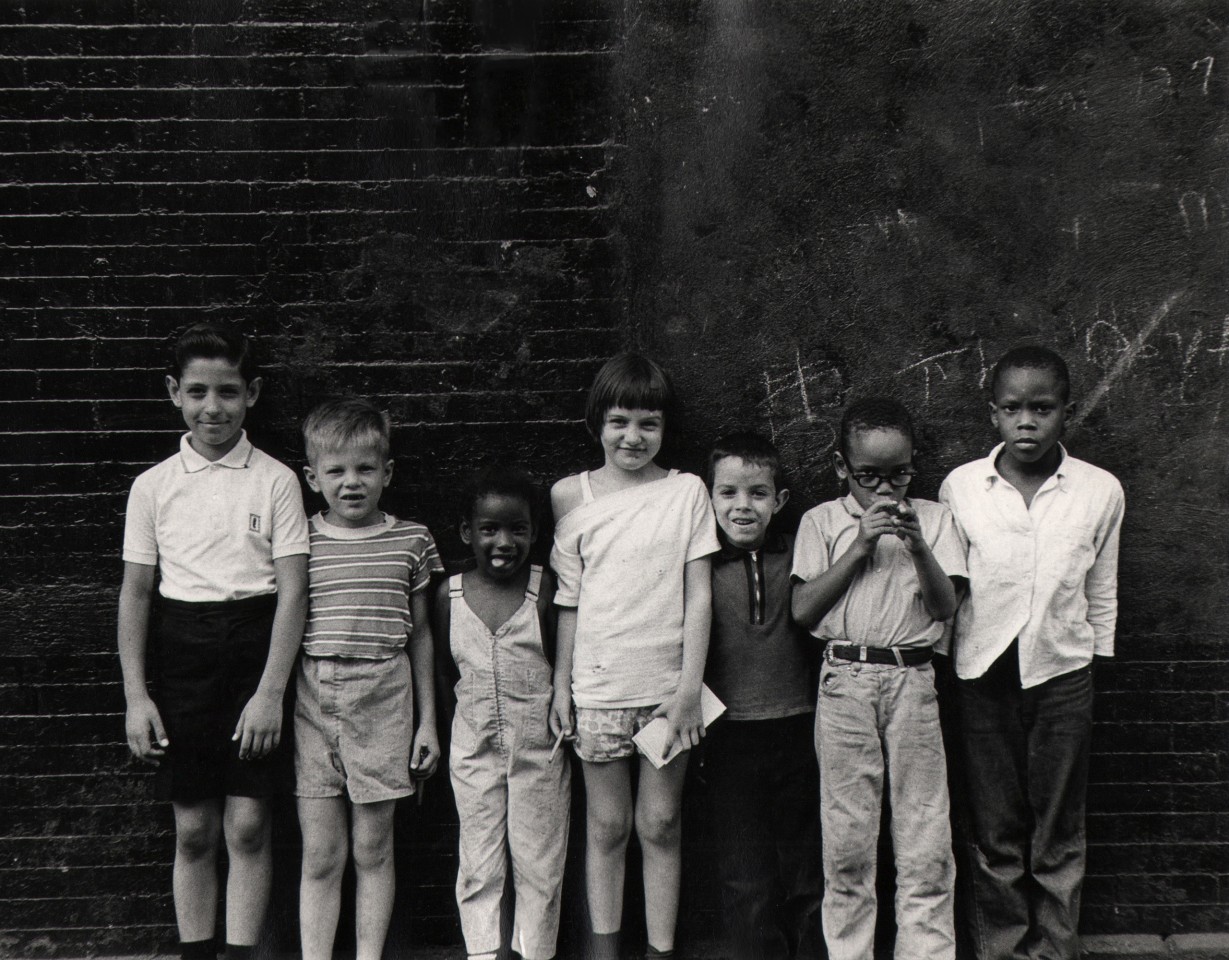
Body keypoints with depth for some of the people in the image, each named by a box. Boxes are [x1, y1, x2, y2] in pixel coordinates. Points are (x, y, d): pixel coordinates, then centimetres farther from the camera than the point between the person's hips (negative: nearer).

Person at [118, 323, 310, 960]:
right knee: (193, 830, 7)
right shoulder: (153, 485, 5)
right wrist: (135, 696, 0)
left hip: (256, 645, -1)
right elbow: (135, 592, 7)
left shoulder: (275, 481, 0)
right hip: (181, 651, 1)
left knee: (247, 826, 0)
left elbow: (293, 589, -3)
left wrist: (271, 691, -10)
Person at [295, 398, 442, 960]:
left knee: (372, 850, 8)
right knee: (319, 856, 4)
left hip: (381, 701, 0)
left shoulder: (411, 540, 4)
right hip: (311, 702, 0)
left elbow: (420, 634, 10)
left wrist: (427, 720, 10)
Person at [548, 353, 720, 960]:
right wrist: (561, 685, 5)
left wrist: (689, 687, -5)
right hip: (598, 685, 0)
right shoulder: (574, 499, 2)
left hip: (667, 686, 0)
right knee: (607, 826, 8)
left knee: (660, 825, 7)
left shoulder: (686, 492, 1)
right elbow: (569, 602, 6)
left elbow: (698, 596, -1)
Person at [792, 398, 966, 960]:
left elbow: (945, 607, 2)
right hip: (845, 681, 0)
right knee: (846, 835, 5)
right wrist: (860, 544, -9)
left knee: (924, 836, 2)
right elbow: (803, 610, -3)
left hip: (912, 680, 1)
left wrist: (918, 547, -14)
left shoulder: (932, 518, 9)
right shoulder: (823, 521, 7)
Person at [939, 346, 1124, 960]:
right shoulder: (960, 486, -3)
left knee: (1059, 836, 9)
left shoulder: (1101, 491, -2)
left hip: (1062, 673, 0)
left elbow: (1102, 597, 8)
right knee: (995, 833, 9)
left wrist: (1097, 674, 10)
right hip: (983, 673, 0)